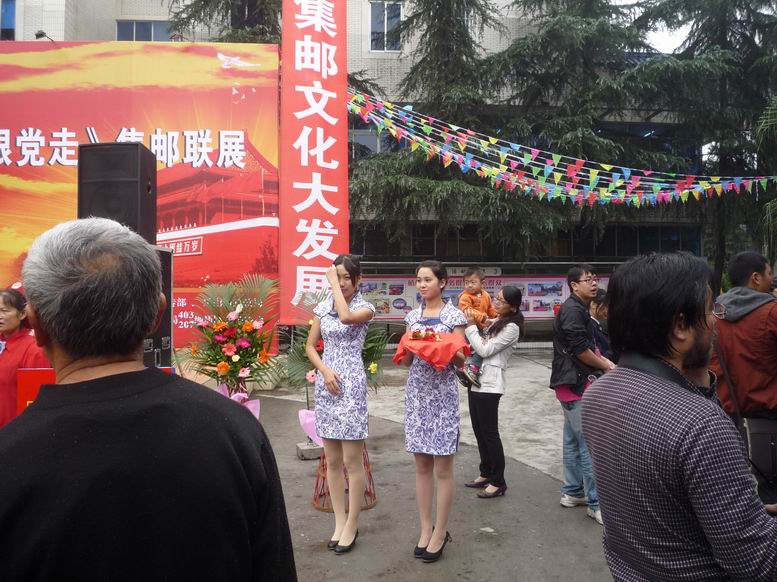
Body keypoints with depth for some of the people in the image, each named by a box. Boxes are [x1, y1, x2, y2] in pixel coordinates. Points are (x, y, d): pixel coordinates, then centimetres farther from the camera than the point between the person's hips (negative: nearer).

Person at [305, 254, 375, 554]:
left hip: (351, 384, -5)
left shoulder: (364, 308, -3)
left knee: (351, 461, 0)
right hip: (325, 383, 5)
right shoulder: (323, 307, 9)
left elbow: (346, 316, -26)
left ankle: (352, 525, 13)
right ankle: (340, 521, 23)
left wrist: (334, 282, -15)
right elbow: (310, 346, 11)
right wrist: (325, 371, -6)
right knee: (332, 460, 11)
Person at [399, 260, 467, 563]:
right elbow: (406, 361, 9)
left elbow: (460, 360, -4)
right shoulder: (412, 316, 9)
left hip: (443, 394, -4)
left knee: (442, 468, 3)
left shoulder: (454, 315, -4)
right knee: (422, 465, 10)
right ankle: (425, 528, 21)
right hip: (416, 393, 4)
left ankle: (440, 532, 15)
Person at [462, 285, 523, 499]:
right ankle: (486, 473, 27)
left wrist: (471, 326, -12)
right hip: (476, 379, 9)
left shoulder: (511, 328, -12)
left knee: (489, 433, -2)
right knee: (479, 430, 14)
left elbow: (484, 350, -15)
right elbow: (479, 347, 13)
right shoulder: (493, 322, 14)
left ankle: (498, 482, 10)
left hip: (489, 384, -9)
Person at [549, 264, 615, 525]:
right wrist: (606, 366, -4)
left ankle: (572, 492, 25)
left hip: (573, 383, 11)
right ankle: (596, 503, -2)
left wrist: (604, 361, 3)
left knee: (573, 440, 16)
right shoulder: (573, 310, -15)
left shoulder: (578, 309, 18)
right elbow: (580, 350, -18)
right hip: (576, 384, -11)